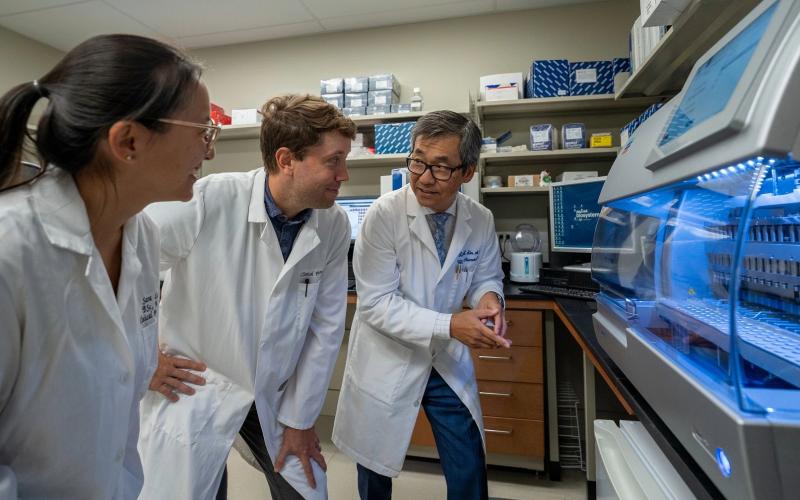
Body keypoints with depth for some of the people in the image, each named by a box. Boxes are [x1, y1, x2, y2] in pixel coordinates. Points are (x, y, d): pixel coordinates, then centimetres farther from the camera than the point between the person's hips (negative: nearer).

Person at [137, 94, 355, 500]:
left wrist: (300, 417, 0)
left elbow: (326, 325, -5)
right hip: (194, 389, -3)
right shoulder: (206, 202, -24)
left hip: (277, 393, 4)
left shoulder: (334, 225, -11)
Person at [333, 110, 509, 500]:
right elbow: (376, 303, -22)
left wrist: (488, 296, -17)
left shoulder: (481, 221, -8)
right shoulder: (385, 214, -21)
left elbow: (487, 276, 7)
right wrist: (450, 325, -30)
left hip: (448, 362, 3)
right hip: (388, 362, -2)